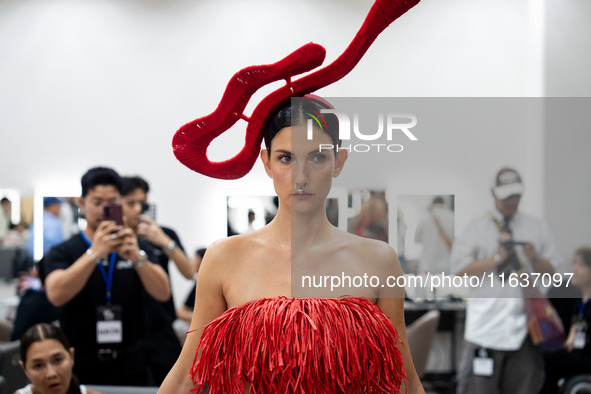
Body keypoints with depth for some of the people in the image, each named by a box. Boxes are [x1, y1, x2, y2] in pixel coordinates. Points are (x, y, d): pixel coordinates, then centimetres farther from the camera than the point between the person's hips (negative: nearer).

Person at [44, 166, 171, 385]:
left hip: (129, 365, 2)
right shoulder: (63, 252, 0)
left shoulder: (137, 248, 7)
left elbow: (163, 293, -7)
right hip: (81, 365, -2)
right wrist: (95, 253, -30)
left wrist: (137, 258, -26)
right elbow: (56, 295, -19)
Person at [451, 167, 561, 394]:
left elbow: (550, 270, 12)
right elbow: (459, 268, -4)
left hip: (525, 320, 3)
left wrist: (535, 259, -9)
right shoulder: (476, 227, 5)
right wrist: (497, 259, -11)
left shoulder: (537, 228, 14)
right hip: (487, 321, -2)